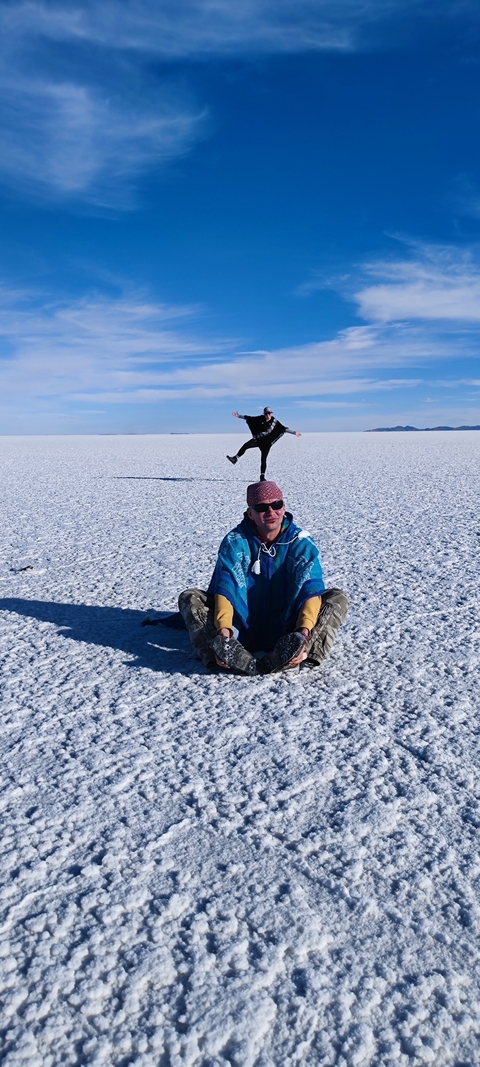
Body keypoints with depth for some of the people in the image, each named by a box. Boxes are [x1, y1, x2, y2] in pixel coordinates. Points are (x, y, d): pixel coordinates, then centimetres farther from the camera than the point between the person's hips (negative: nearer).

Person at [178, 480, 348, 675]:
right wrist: (223, 629, -38)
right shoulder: (235, 542, -6)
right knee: (189, 598, -19)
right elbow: (224, 588, -19)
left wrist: (304, 631, -37)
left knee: (337, 598, -22)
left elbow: (311, 588, -19)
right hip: (243, 628, 0)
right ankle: (244, 662, -47)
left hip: (287, 630, 0)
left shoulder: (301, 542, -6)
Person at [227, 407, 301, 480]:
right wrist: (239, 416, 4)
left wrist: (294, 432, -16)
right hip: (257, 439, 2)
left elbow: (284, 429, -8)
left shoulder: (275, 422, -7)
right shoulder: (261, 418, -2)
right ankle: (235, 459, -14)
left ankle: (262, 477, 4)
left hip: (266, 443, -2)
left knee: (263, 460, -3)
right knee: (245, 445, -21)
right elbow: (249, 418, 4)